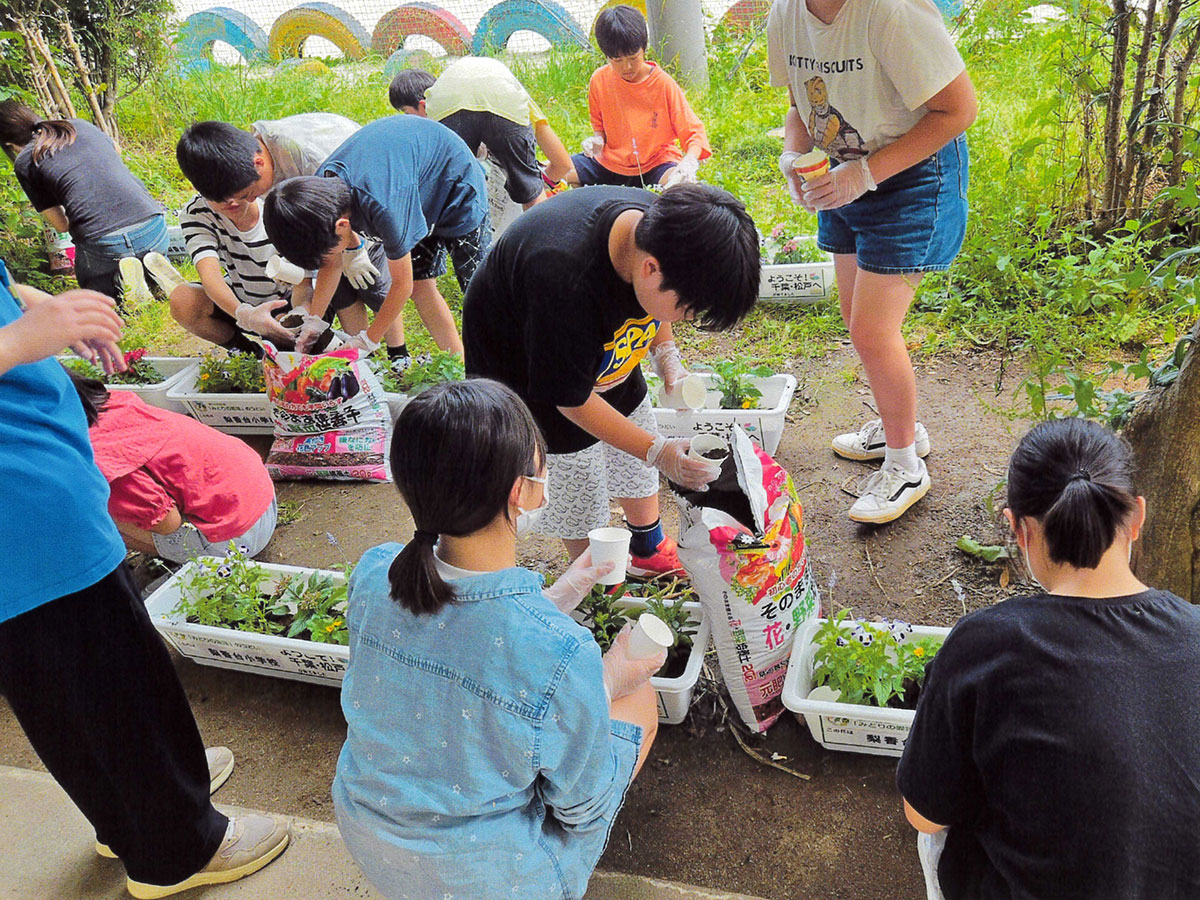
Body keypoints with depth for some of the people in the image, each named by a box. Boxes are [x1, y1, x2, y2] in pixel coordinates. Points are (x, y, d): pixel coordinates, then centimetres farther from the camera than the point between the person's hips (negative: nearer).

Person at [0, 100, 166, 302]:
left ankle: (121, 279, -2)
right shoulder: (81, 126, 19)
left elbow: (61, 225, 12)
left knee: (90, 283, 31)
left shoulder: (24, 163, 8)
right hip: (154, 228, 4)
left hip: (104, 243, -4)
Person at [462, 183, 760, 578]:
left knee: (635, 463, 19)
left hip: (603, 349, 7)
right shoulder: (565, 280, -45)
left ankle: (649, 550, 44)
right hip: (529, 372, -7)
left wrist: (667, 357, -13)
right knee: (575, 490, 4)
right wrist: (658, 452, -31)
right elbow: (571, 398, -31)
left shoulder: (655, 223, -24)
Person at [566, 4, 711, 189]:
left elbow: (693, 132, -13)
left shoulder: (664, 84, -13)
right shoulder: (599, 80, -3)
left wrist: (690, 161, -35)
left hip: (654, 166, -3)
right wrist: (597, 139, -8)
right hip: (609, 163, 4)